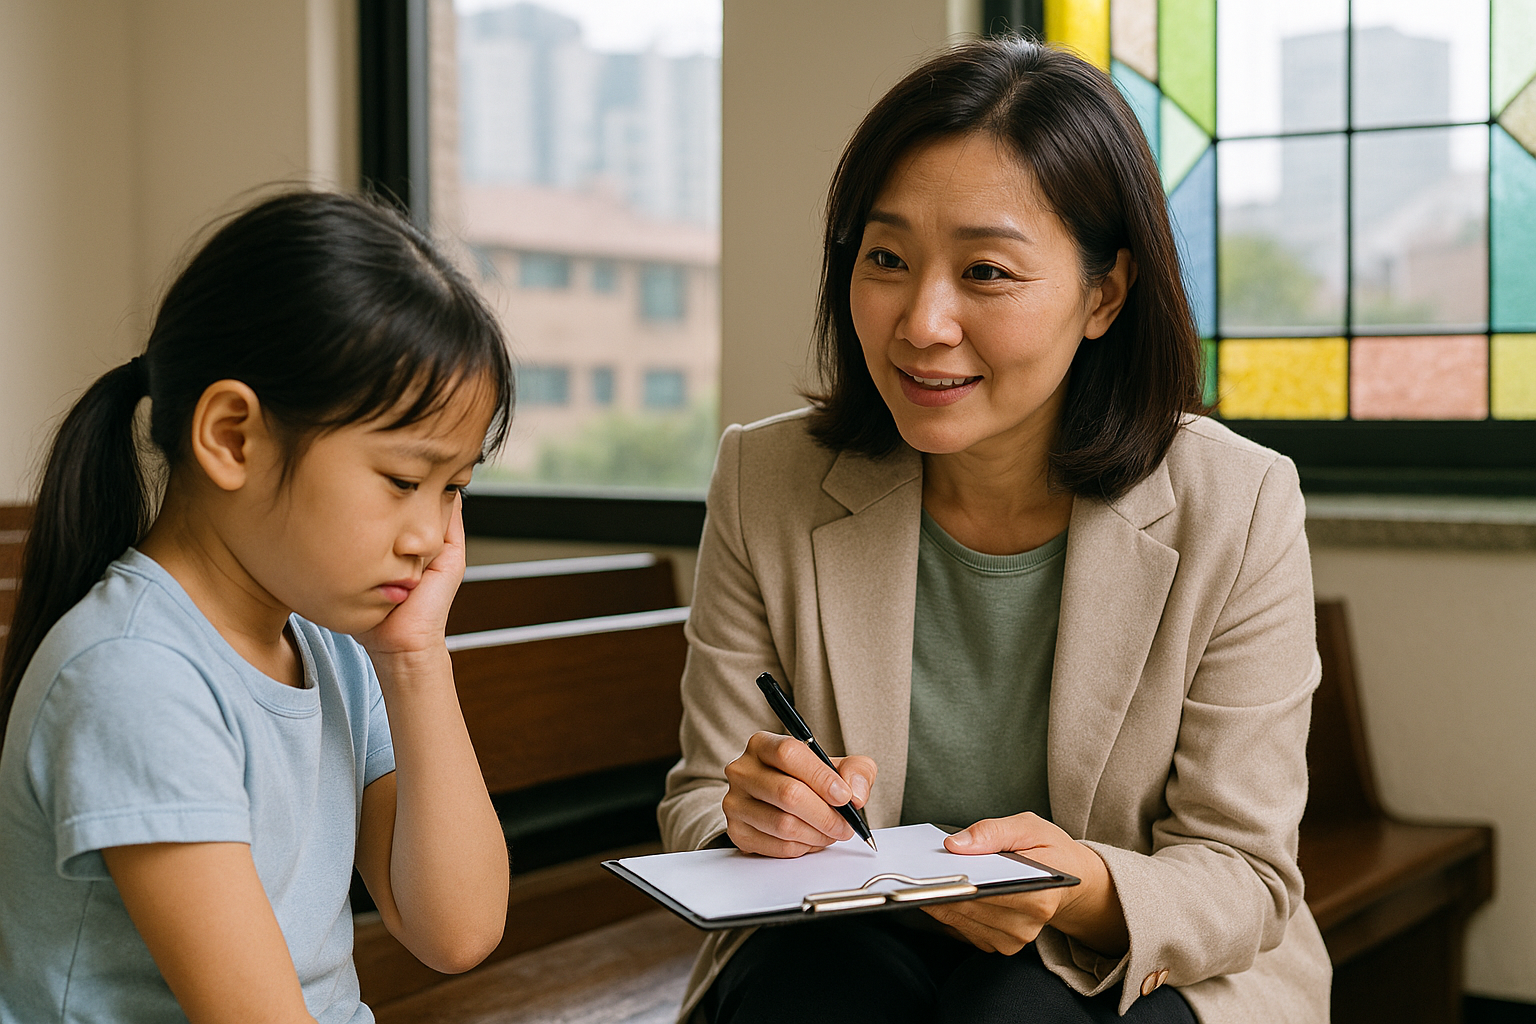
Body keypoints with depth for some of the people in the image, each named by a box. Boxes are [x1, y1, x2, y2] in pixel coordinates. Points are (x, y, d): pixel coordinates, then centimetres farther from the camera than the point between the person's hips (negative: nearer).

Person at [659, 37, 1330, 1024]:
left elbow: (1244, 878, -10)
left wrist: (1084, 888, -33)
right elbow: (701, 802, -2)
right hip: (847, 939, 1)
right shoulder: (766, 482, -9)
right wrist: (754, 826, -28)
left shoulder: (1237, 509, -14)